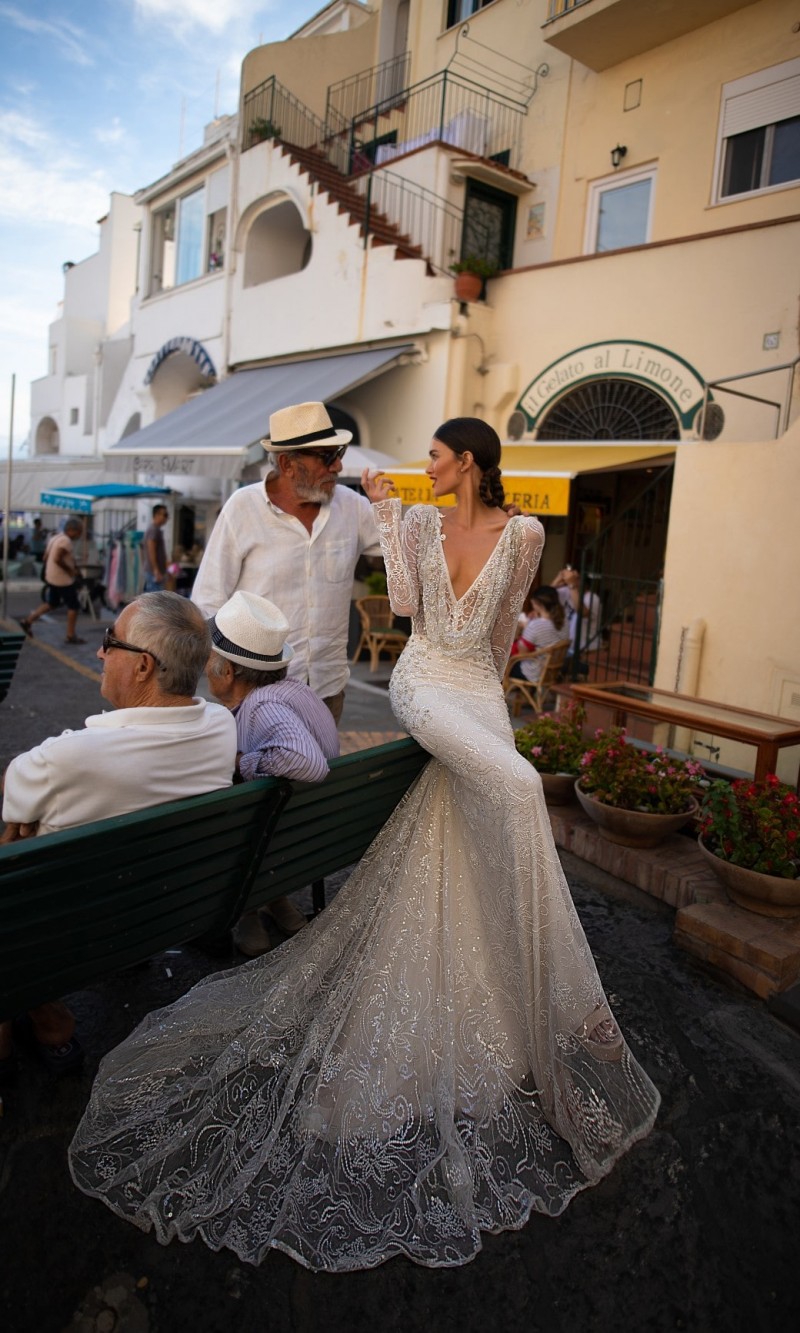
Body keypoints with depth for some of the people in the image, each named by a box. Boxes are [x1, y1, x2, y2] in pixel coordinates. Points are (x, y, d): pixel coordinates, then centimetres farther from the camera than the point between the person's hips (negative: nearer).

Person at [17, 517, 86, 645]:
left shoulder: (55, 537, 11)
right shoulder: (66, 541, -19)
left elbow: (46, 557, 15)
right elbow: (57, 559, -29)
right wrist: (70, 570, -19)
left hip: (52, 577, 10)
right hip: (64, 579, -10)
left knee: (52, 604, 22)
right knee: (73, 606, 0)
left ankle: (28, 620, 18)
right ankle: (71, 636, 5)